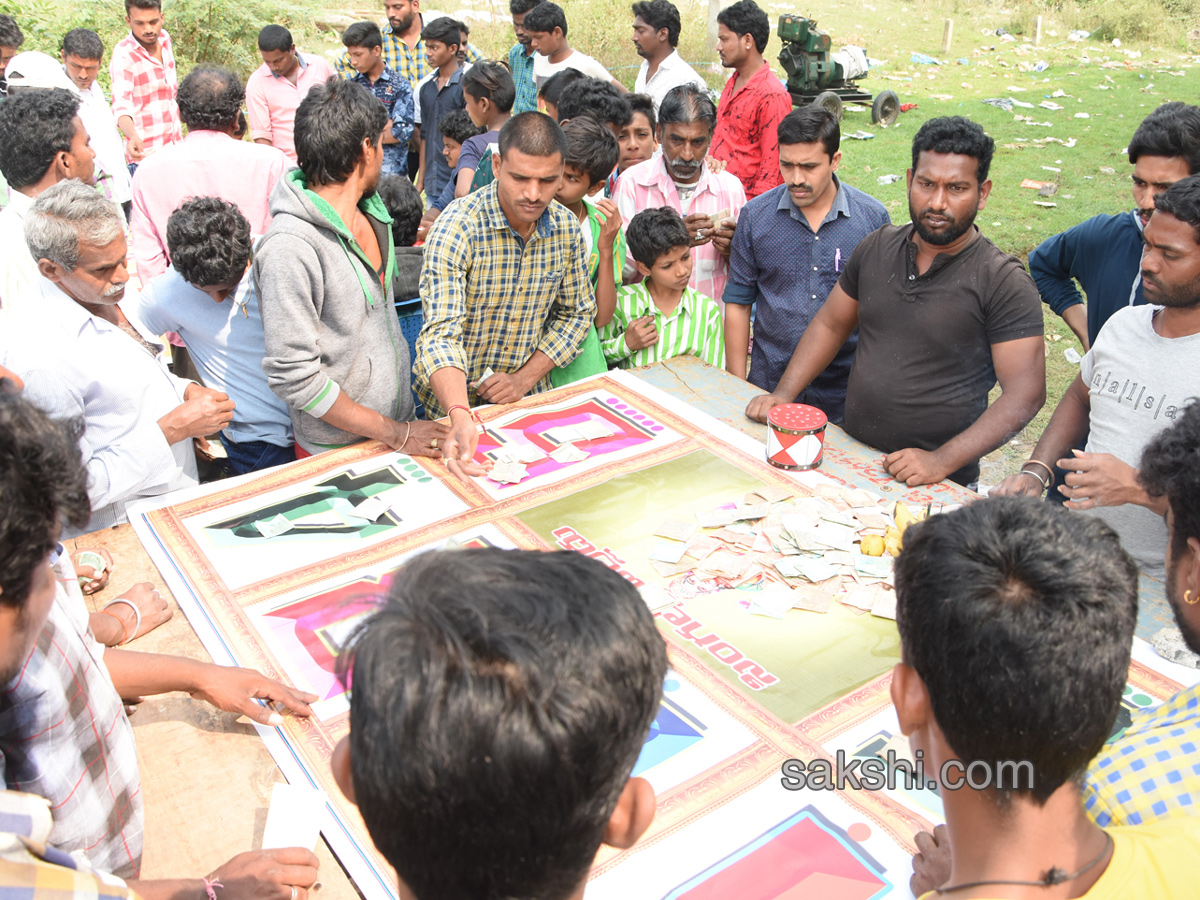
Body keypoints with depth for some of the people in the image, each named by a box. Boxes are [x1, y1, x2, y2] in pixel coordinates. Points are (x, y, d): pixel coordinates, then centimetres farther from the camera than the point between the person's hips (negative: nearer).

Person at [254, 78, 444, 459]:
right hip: (338, 452, -7)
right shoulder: (290, 246, -22)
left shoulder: (371, 213, 4)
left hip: (400, 423, 7)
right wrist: (394, 434, -17)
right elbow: (293, 377, -22)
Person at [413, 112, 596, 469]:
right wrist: (461, 418, -44)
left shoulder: (567, 229, -5)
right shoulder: (456, 228, -21)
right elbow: (442, 334, -28)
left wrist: (525, 378, -7)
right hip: (454, 398, -3)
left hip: (529, 396, 4)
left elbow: (577, 313, 6)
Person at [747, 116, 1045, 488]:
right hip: (848, 455, 5)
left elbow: (1025, 394, -13)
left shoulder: (1004, 282, -9)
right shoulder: (877, 247, 7)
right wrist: (783, 394, 6)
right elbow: (830, 325, 17)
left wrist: (942, 461, -22)